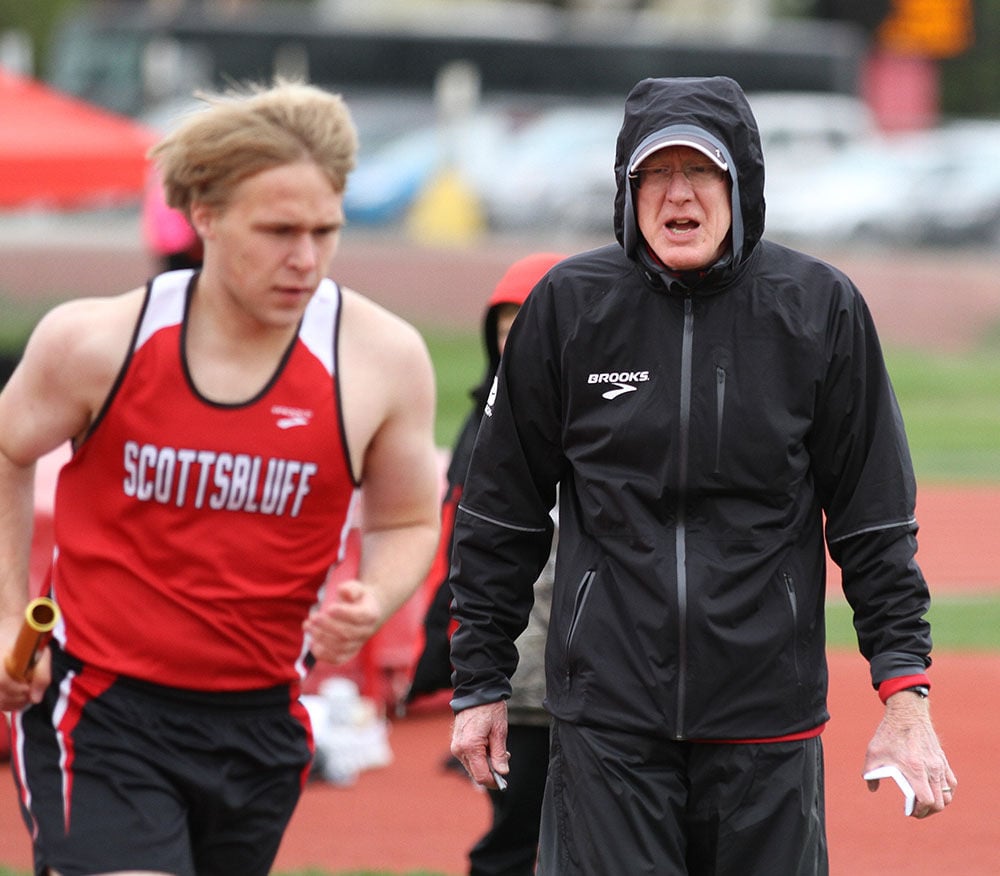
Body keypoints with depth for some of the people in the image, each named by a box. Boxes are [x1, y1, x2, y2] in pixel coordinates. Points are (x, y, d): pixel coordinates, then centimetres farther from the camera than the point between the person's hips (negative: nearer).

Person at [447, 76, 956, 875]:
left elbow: (876, 518, 3)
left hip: (770, 719, 0)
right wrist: (480, 684, 8)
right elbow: (501, 516, 9)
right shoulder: (569, 305, 1)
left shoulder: (820, 308, 0)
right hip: (606, 713, 0)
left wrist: (906, 696, -3)